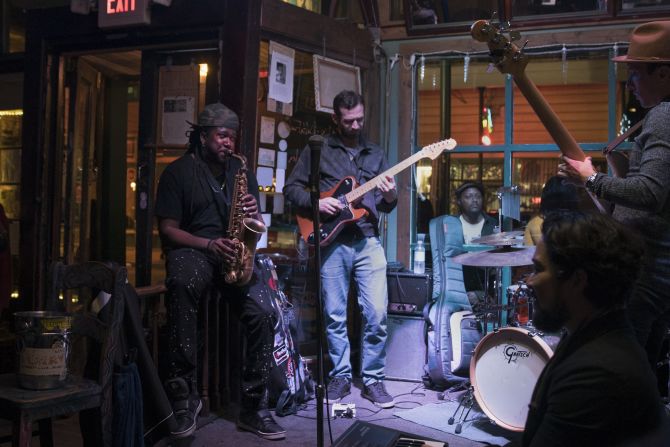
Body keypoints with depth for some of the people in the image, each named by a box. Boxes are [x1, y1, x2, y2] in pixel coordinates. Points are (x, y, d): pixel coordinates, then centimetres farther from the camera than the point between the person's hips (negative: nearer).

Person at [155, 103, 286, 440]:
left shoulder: (241, 171, 17)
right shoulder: (178, 172, 5)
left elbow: (255, 227, 18)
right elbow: (167, 229, -2)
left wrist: (253, 214, -7)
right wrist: (209, 244, -17)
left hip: (232, 254, 4)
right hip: (191, 250, -3)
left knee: (263, 313, -22)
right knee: (182, 286, -40)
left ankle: (254, 406, -9)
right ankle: (183, 394, -32)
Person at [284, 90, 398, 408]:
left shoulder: (375, 153, 16)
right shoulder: (318, 149, 8)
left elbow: (385, 206, 16)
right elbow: (292, 187, 6)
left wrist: (389, 197, -7)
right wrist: (316, 202, -11)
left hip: (368, 241, 2)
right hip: (331, 242, -2)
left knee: (377, 314, -4)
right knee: (334, 316, 4)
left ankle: (372, 378, 12)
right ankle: (340, 376, 20)